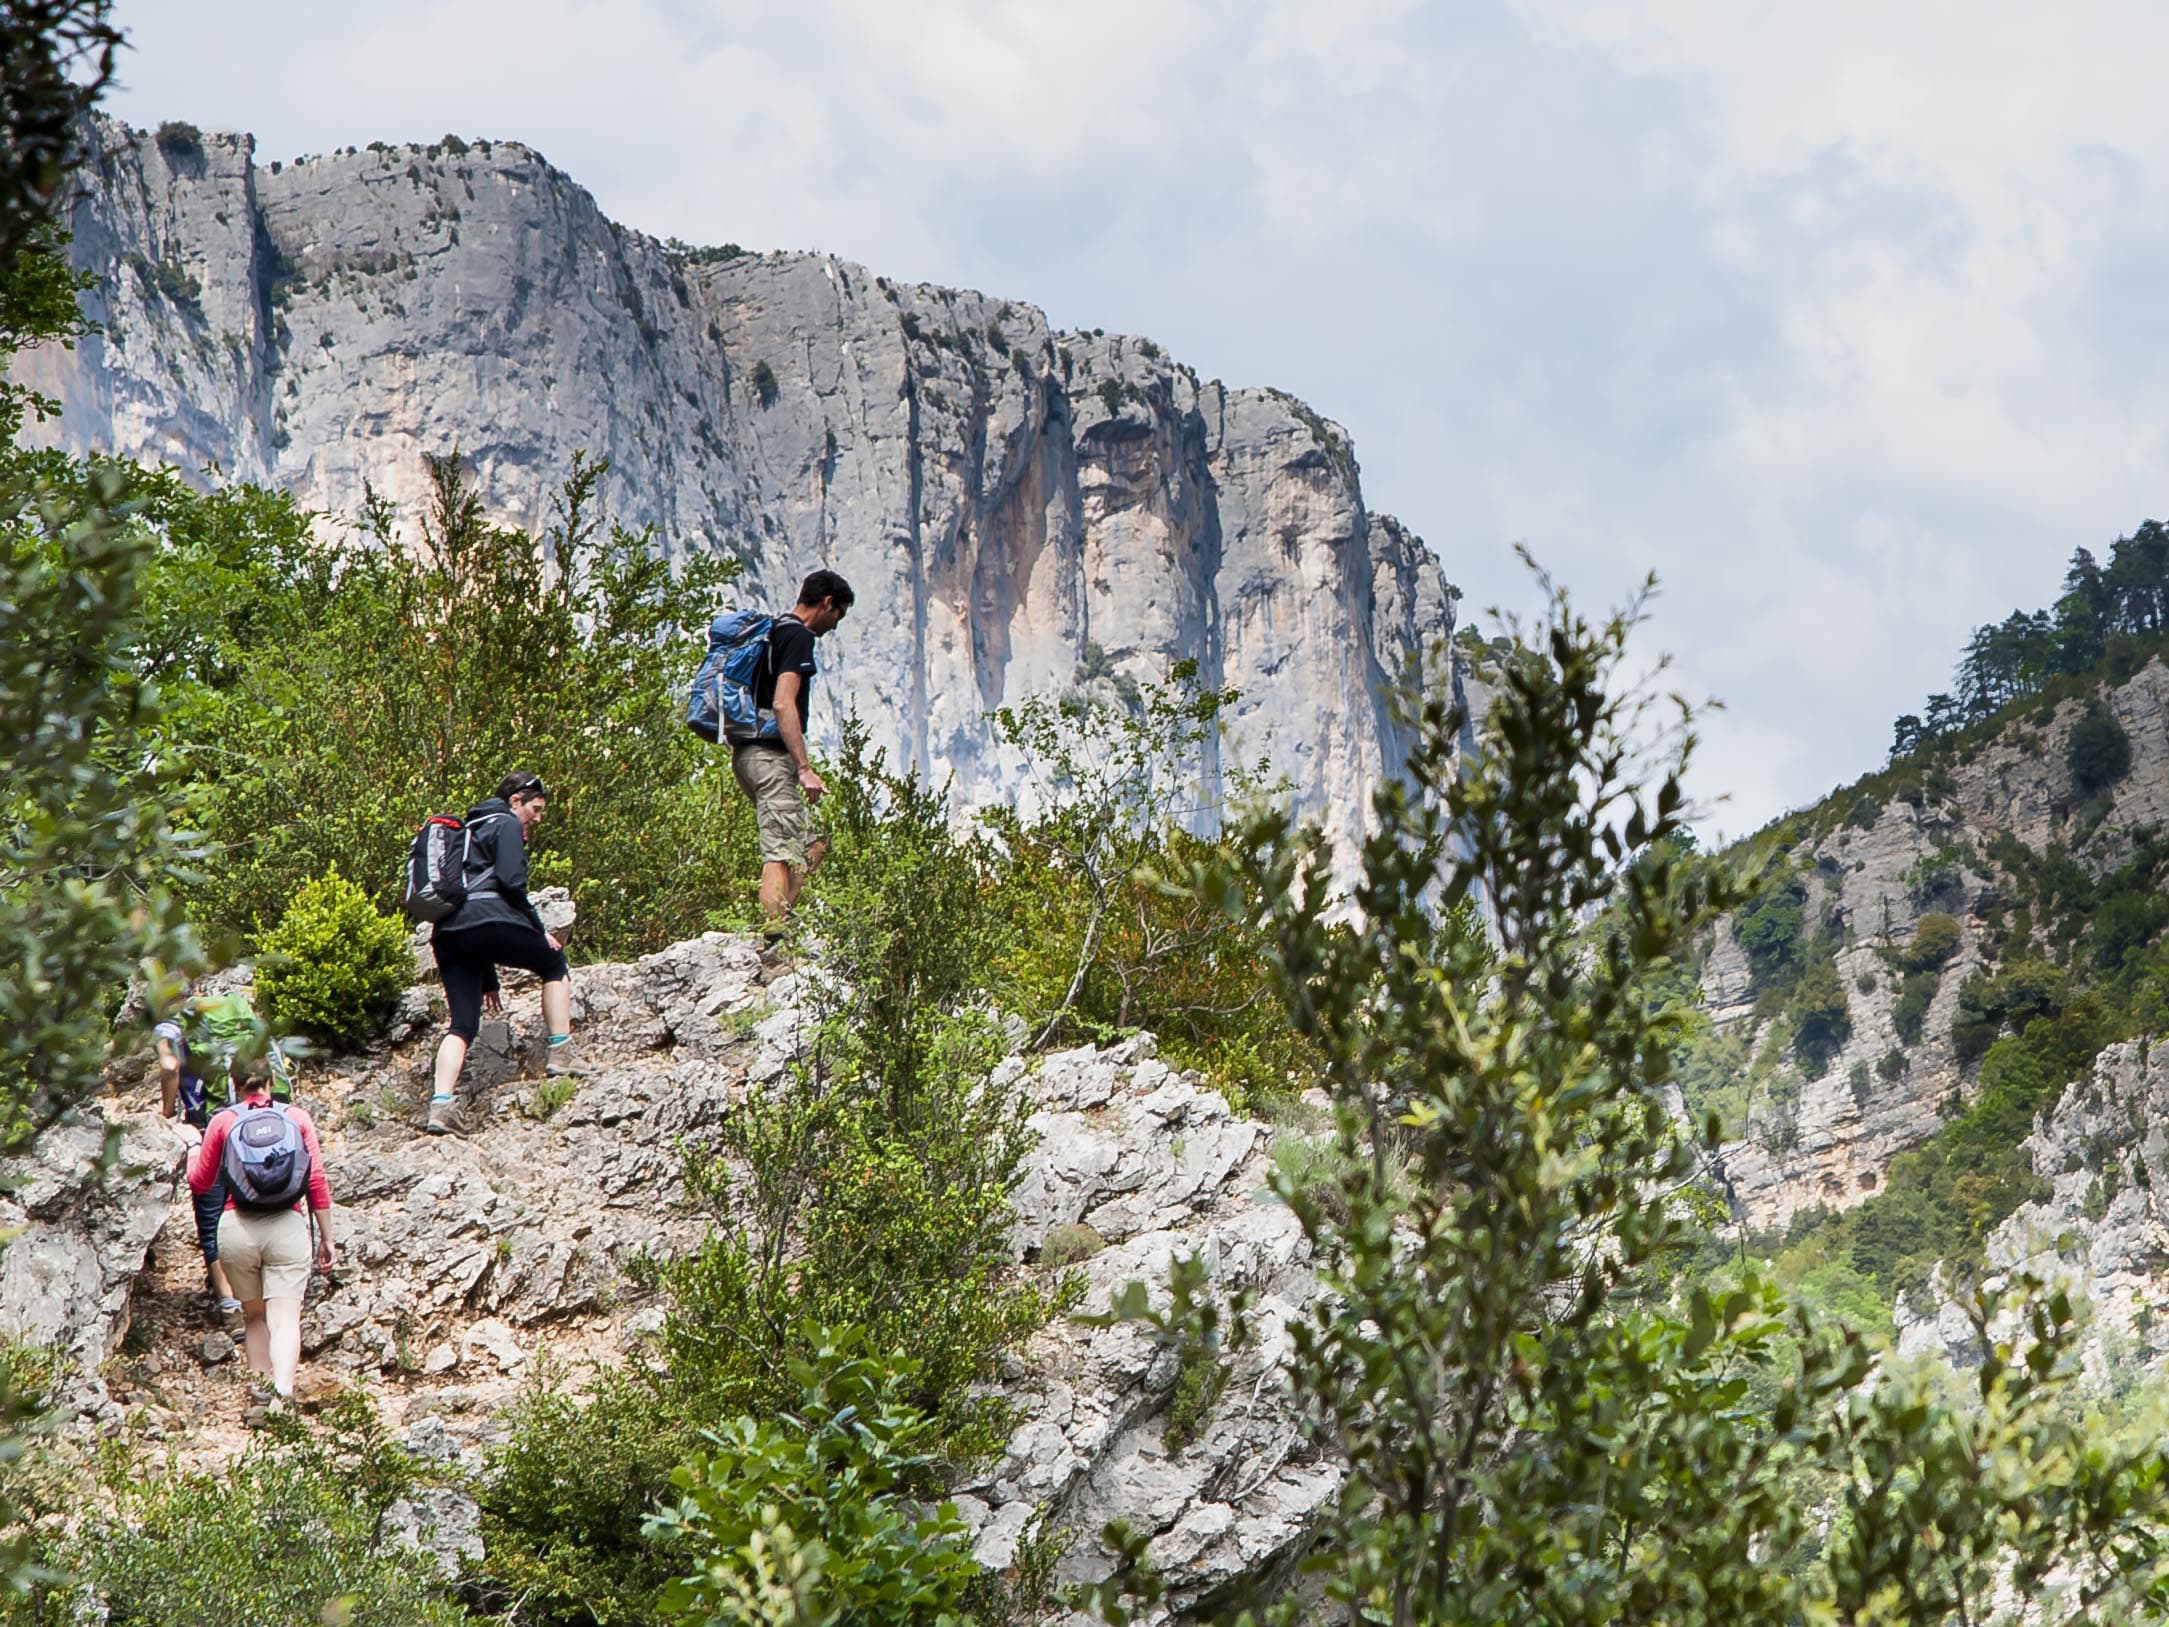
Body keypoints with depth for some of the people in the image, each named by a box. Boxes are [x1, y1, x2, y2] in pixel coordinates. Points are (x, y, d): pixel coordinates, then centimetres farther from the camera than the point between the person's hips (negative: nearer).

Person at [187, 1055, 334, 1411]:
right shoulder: (298, 1118, 8)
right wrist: (326, 1238, 10)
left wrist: (193, 1151, 36)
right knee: (285, 1320, -7)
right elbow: (318, 1182, 4)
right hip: (287, 1227, 0)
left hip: (238, 1228, 1)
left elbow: (200, 1183, 15)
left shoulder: (223, 1121, 6)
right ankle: (282, 1393, -28)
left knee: (254, 1317, 16)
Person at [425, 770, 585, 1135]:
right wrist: (539, 929, 4)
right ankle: (561, 1057, 8)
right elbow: (512, 882, -9)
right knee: (554, 963, 16)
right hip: (488, 920, -7)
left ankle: (441, 1105, -13)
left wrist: (488, 980, 32)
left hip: (448, 932, 7)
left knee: (463, 1024, 5)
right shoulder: (506, 825, 8)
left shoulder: (471, 830, 34)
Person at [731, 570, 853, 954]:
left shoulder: (774, 632, 20)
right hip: (771, 754, -10)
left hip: (747, 752, 10)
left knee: (811, 847, 13)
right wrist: (805, 768, -23)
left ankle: (781, 928, 5)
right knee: (780, 855, -12)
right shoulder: (799, 636, -10)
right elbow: (783, 704, -21)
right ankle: (773, 944, -16)